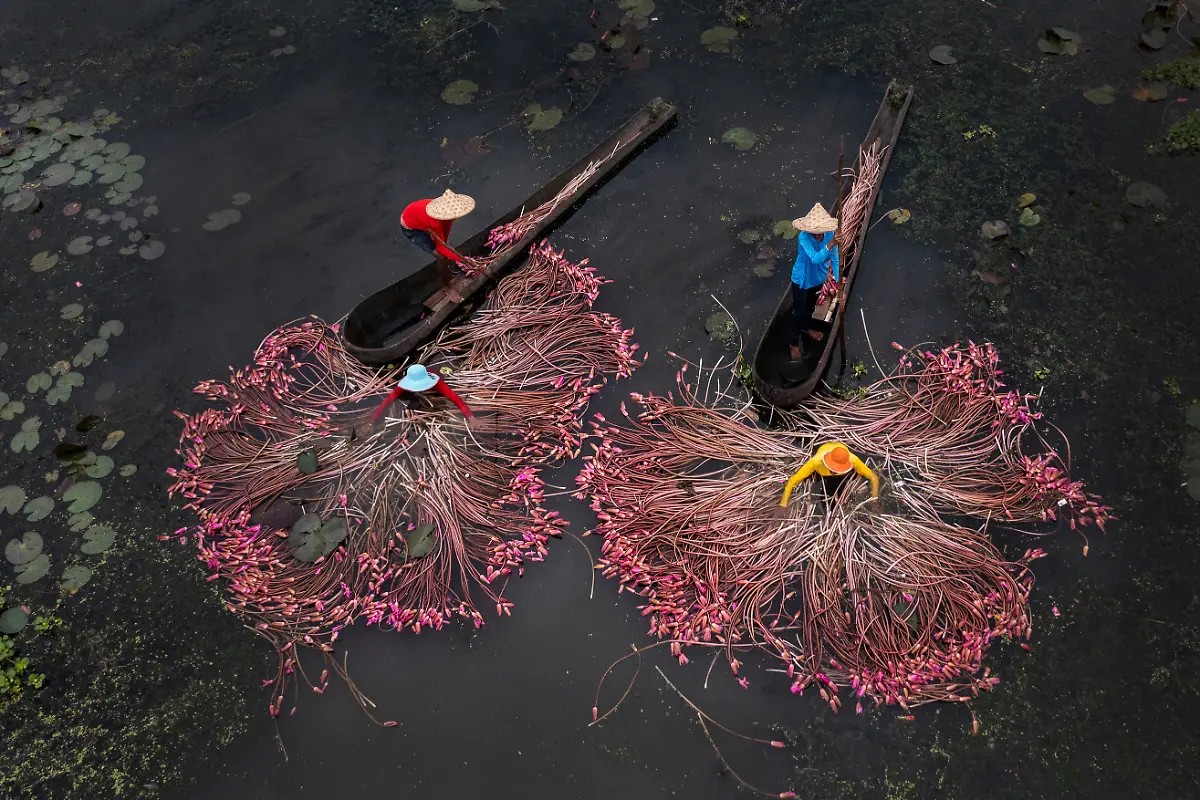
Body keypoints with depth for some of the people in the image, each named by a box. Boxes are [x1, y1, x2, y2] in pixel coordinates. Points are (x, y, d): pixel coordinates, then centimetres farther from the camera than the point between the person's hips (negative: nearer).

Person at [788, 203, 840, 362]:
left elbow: (834, 259, -12)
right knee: (799, 311, 8)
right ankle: (794, 343, 32)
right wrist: (830, 244, -61)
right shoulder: (804, 237, -35)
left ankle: (806, 328, 60)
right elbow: (815, 258, -47)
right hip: (801, 280, -5)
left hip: (818, 277, 5)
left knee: (811, 305, 30)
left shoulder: (830, 235, -22)